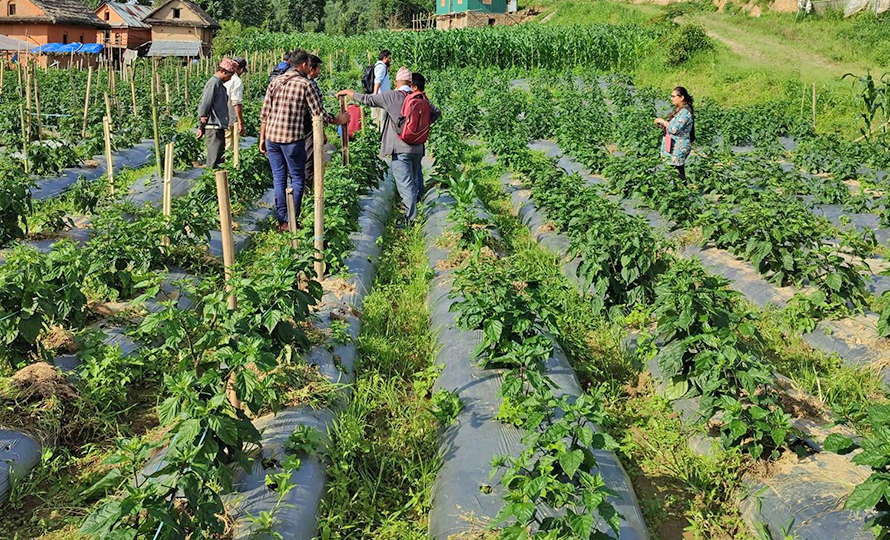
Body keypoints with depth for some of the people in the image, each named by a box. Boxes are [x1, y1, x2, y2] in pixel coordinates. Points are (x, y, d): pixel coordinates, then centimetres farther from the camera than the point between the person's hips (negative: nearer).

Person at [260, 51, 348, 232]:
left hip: (271, 136, 5)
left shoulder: (275, 82, 9)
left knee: (278, 179, 11)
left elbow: (264, 114, 9)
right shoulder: (305, 84, -5)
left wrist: (262, 138, 16)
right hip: (293, 138, -5)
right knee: (297, 179, 7)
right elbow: (319, 114, -5)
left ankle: (282, 221, 13)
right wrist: (338, 120, 12)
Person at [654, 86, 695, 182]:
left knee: (679, 174, -4)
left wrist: (662, 121, -12)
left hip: (679, 148, -10)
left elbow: (674, 129, -26)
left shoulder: (685, 112, -19)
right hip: (672, 147, 10)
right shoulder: (679, 110, 13)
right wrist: (662, 124, 8)